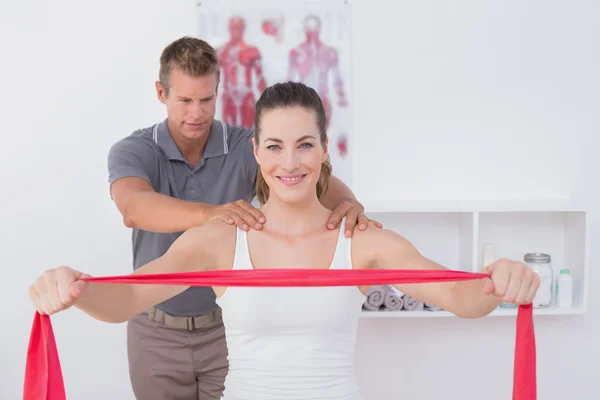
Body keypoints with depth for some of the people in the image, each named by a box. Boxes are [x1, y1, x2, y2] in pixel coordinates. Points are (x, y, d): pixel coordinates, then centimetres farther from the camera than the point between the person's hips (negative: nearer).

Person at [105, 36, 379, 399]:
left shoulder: (246, 147, -9)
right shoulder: (132, 151, -11)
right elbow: (135, 207, -33)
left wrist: (347, 203, -48)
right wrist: (210, 213, -52)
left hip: (229, 325, 0)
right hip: (157, 332, 0)